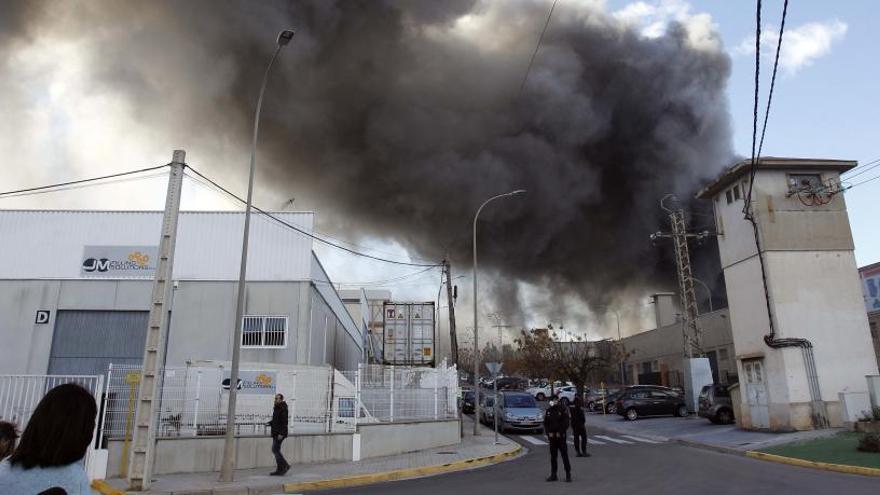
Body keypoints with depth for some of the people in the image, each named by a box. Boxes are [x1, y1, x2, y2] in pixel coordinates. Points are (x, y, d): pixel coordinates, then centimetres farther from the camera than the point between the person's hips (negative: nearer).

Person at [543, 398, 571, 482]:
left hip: (561, 436, -5)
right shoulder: (549, 410, 10)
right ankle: (553, 475, 15)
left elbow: (566, 423, -9)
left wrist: (559, 433, -13)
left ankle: (568, 475, 3)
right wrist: (549, 433, -2)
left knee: (564, 455, -4)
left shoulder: (563, 409, -5)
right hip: (552, 437, 5)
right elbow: (545, 423, 11)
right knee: (553, 456, 9)